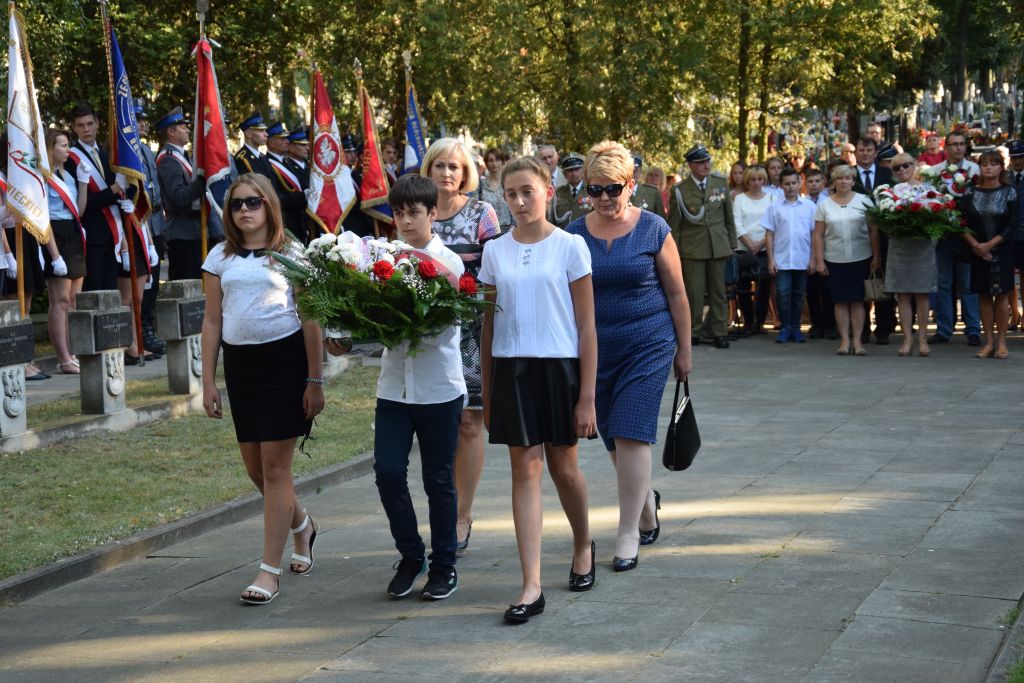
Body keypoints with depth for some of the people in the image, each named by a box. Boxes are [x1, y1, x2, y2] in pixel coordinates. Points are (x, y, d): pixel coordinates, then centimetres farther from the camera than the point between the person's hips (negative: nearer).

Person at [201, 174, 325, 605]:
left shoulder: (291, 254, -1)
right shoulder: (221, 258, 9)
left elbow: (309, 319, -2)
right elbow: (212, 322, 10)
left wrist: (315, 380, -6)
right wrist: (208, 382, 6)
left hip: (285, 359, -4)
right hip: (239, 363, 4)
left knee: (274, 465, -5)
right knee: (254, 467, 10)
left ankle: (269, 570, 1)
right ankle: (302, 525, 38)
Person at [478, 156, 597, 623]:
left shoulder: (570, 247, -3)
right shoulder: (495, 252, 5)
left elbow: (586, 326, -3)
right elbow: (488, 327, 11)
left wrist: (587, 396, -7)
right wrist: (486, 394, 10)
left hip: (560, 366, -2)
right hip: (511, 368, 2)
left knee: (563, 467, 10)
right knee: (525, 472, -1)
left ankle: (583, 546, 39)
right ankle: (531, 587, -2)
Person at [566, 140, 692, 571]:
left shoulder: (653, 229, -4)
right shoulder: (575, 235, 2)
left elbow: (676, 294, 1)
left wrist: (684, 350, 3)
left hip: (648, 345, -3)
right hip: (596, 349, 3)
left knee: (631, 435, -12)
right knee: (614, 440, 11)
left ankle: (629, 533, -4)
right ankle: (646, 501, 39)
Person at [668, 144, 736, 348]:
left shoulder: (720, 184, 8)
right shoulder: (680, 191, -1)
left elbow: (729, 217, 14)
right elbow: (674, 225, 3)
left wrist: (732, 244, 12)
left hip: (718, 245, 3)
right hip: (692, 248, -3)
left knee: (718, 290, 5)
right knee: (694, 291, -2)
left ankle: (717, 332, 13)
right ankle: (693, 331, 9)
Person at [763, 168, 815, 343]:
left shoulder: (809, 206, 2)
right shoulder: (775, 207, 3)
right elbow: (769, 234, 4)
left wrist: (814, 259, -1)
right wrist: (770, 259, -2)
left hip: (802, 260, 0)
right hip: (781, 260, 0)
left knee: (798, 295, 9)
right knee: (783, 294, -3)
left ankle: (795, 328, 17)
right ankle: (785, 328, 5)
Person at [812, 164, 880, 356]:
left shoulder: (864, 201, 2)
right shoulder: (824, 205, 5)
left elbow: (873, 231, 2)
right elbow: (818, 235, 4)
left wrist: (876, 257, -3)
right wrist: (819, 261, -1)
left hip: (860, 259, -1)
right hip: (835, 260, 1)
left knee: (857, 300, 2)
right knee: (840, 300, 3)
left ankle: (857, 340, 6)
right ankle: (844, 340, 8)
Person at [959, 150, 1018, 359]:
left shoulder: (1009, 192, -1)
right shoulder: (970, 192, 3)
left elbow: (1012, 224, -7)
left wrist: (989, 245, -14)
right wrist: (974, 244, -13)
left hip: (1001, 250, -2)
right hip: (977, 251, 2)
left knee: (1001, 295, -1)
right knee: (983, 295, 4)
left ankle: (1001, 342, 5)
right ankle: (989, 341, 9)